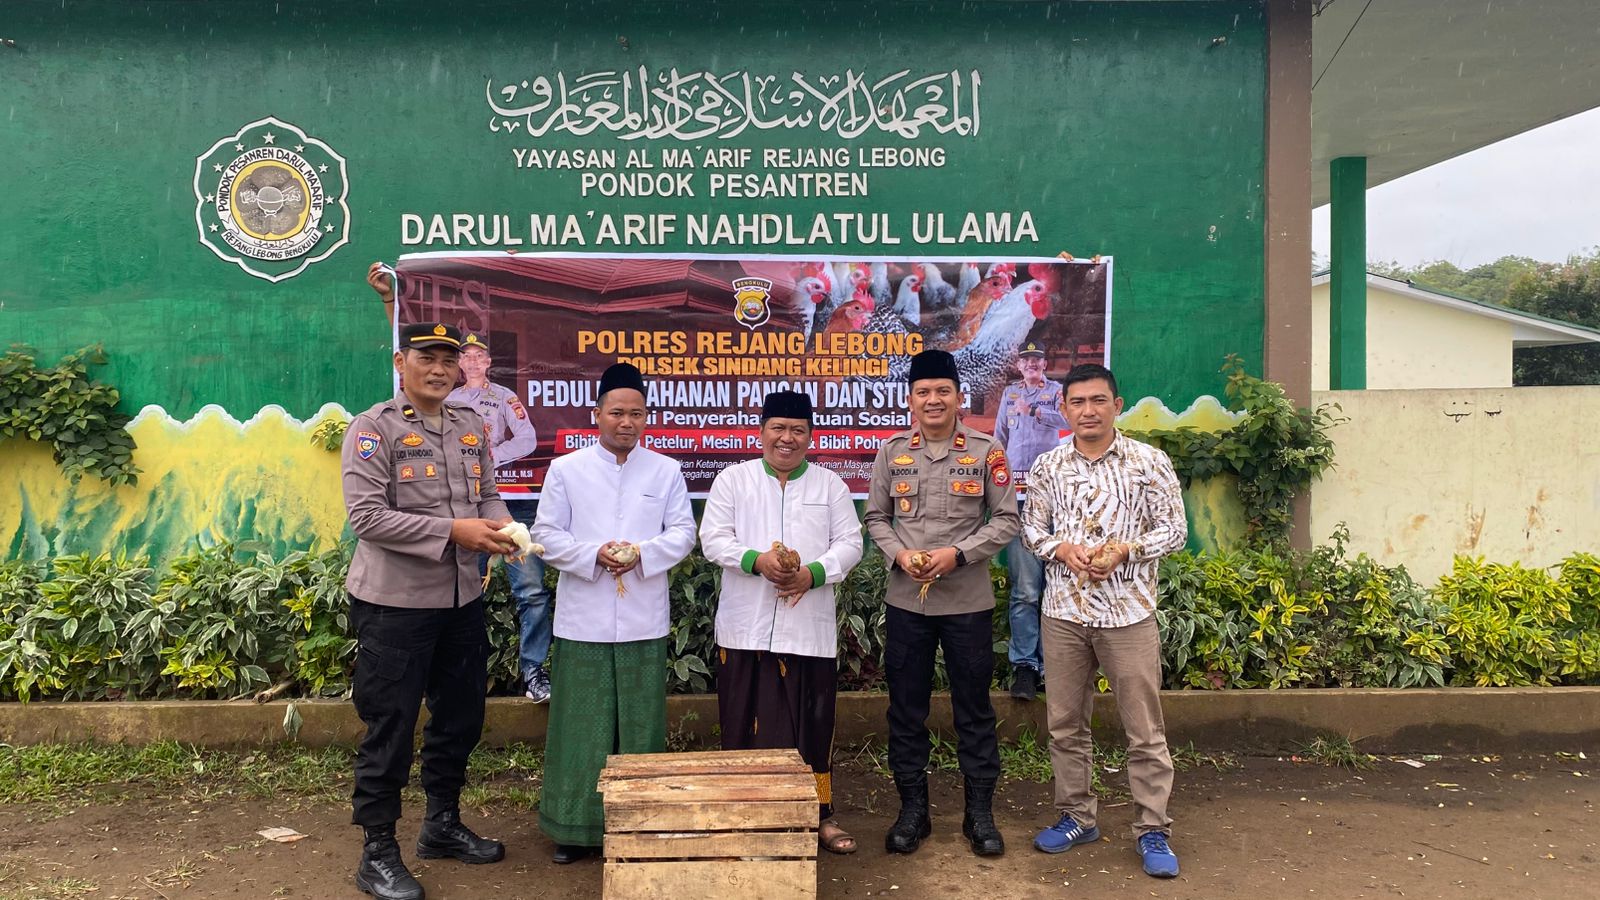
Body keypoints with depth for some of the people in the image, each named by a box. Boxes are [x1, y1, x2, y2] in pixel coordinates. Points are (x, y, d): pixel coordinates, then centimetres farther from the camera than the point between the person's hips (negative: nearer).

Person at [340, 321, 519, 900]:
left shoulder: (471, 427, 8)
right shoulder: (373, 429, -11)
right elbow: (367, 516, -19)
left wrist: (501, 525, -9)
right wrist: (453, 531, -24)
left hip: (462, 600, 7)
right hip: (394, 605, -6)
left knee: (460, 718, 18)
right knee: (390, 729, 3)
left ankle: (443, 825, 37)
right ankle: (378, 852, 19)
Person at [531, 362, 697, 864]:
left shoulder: (666, 471, 7)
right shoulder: (566, 469, 4)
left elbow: (683, 533, 4)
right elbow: (546, 536, 1)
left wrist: (643, 554, -14)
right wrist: (594, 555, -15)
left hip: (644, 621, 1)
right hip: (584, 620, -1)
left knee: (641, 725, 8)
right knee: (581, 726, 4)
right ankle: (575, 826, 16)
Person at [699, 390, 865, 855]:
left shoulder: (830, 484, 8)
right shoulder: (733, 479, 5)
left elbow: (849, 544, 3)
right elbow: (713, 539, -2)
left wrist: (813, 573, -15)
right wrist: (758, 560, -19)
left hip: (810, 629, 1)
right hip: (746, 629, -1)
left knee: (813, 724, 7)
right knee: (744, 725, 4)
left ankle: (820, 814, 20)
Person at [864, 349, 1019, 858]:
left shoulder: (986, 452, -2)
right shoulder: (892, 452, 4)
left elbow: (1006, 520, -2)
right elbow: (876, 518, 8)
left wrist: (957, 554, -14)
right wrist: (900, 554, -11)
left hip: (968, 601, -2)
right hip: (906, 601, 2)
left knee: (974, 707, 7)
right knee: (906, 707, 9)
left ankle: (980, 812, 22)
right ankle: (912, 809, 24)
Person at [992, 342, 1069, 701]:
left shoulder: (1055, 390, 12)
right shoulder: (1010, 392, 20)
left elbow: (1066, 419, -9)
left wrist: (1034, 409, -22)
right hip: (1016, 492, 1)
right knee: (1024, 588, -4)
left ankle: (1049, 661, 5)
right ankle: (1024, 663, -2)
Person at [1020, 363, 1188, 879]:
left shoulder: (1149, 462, -3)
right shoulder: (1047, 467, 5)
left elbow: (1174, 529, -2)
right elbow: (1031, 528, 8)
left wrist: (1125, 549, -18)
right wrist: (1062, 548, -12)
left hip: (1128, 612, -3)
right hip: (1063, 611, 3)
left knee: (1144, 729, 4)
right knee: (1065, 723, 12)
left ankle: (1152, 830, 18)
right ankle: (1076, 818, 27)